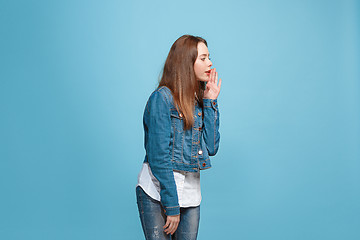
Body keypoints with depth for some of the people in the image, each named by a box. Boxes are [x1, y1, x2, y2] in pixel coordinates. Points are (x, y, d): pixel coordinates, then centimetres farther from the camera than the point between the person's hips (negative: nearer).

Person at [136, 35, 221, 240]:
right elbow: (158, 157, -14)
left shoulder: (199, 100, 10)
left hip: (191, 193, 6)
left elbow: (211, 148, 2)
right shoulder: (162, 97, -10)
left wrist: (211, 102, 0)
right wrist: (171, 205, -16)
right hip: (158, 192, -6)